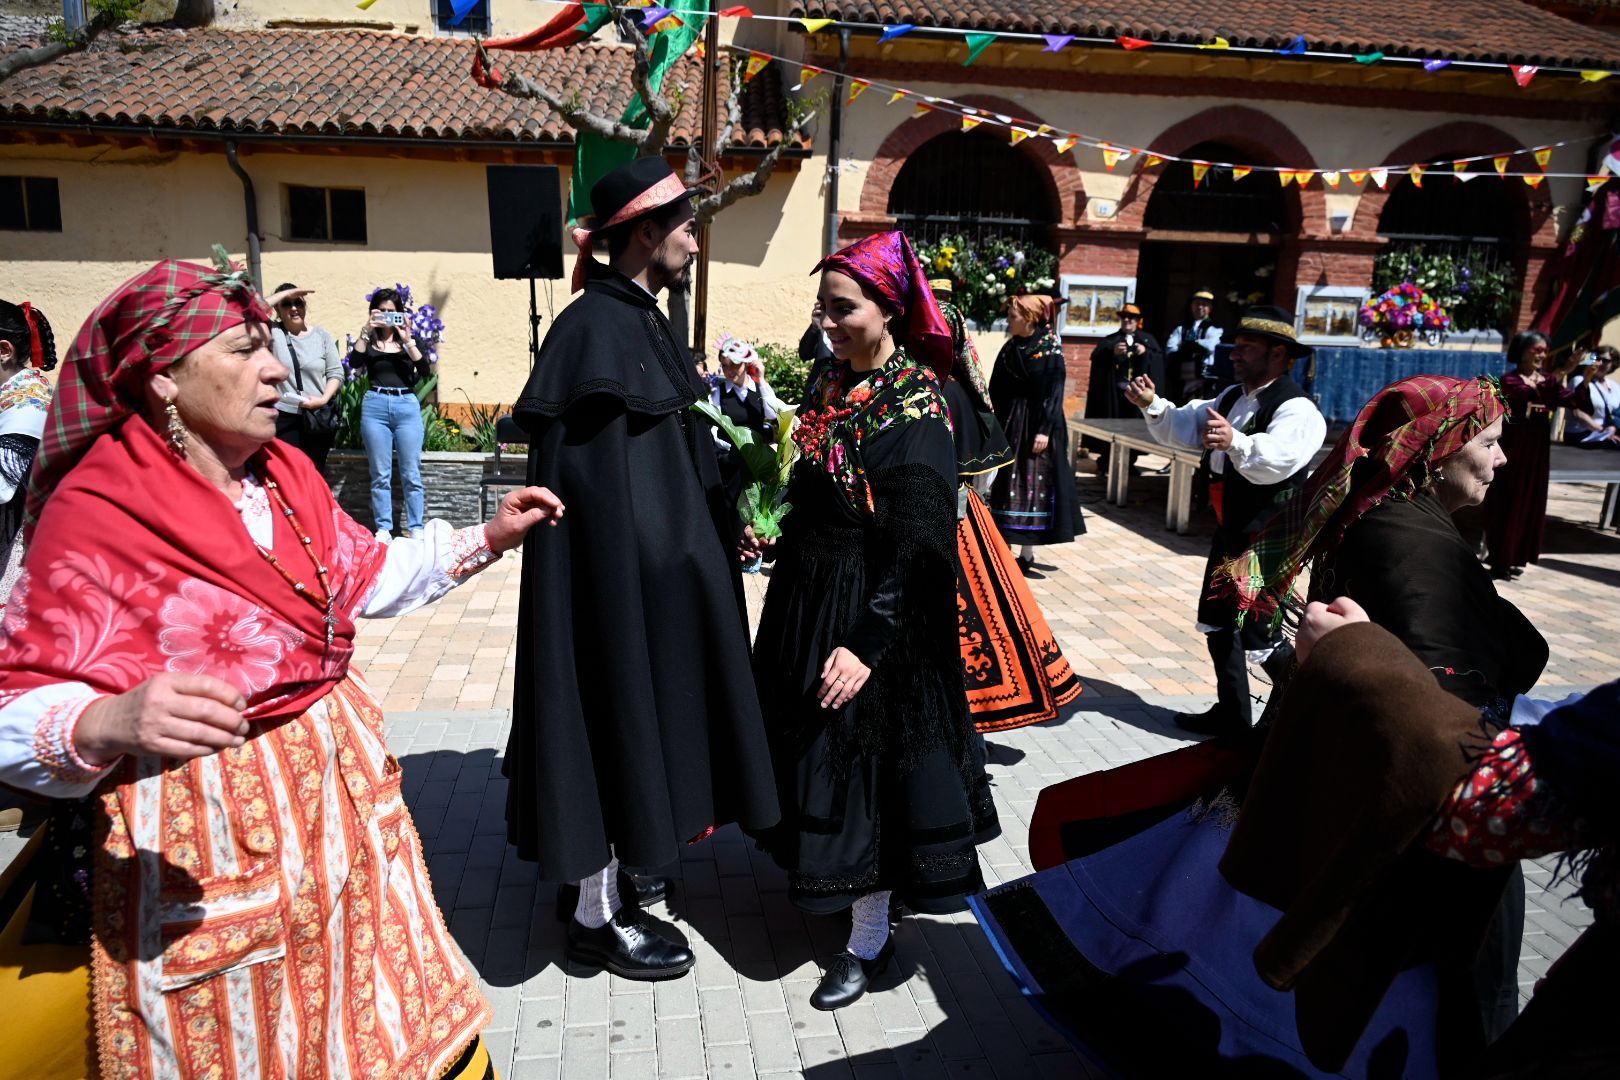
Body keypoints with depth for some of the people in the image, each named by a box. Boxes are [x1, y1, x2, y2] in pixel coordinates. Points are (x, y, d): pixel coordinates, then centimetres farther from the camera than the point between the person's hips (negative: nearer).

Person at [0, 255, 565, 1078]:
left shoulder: (286, 476, 3)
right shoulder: (94, 516, -18)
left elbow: (367, 573, 16)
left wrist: (486, 539, 10)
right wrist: (107, 725, -39)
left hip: (337, 781, 7)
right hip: (201, 835, -6)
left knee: (376, 1010, 19)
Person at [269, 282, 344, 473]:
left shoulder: (321, 335, 4)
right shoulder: (273, 332, 0)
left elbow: (335, 373, 4)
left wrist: (324, 399, -12)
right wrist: (283, 294, -13)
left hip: (317, 417, 2)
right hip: (282, 417, -2)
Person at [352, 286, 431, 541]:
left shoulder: (410, 340, 10)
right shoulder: (368, 341, 10)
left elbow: (425, 371, -5)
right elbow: (354, 363, -9)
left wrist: (407, 340, -13)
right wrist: (365, 332, -14)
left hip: (407, 406, 0)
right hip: (375, 406, 0)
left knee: (411, 473, 0)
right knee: (380, 475, 2)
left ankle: (415, 528, 6)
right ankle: (383, 528, 8)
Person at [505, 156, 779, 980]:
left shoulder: (640, 320, 11)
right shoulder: (595, 330, -18)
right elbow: (593, 479, -24)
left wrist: (726, 527, 17)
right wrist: (667, 561, -24)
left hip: (659, 560, 10)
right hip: (620, 570, -10)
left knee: (635, 711, 19)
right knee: (613, 713, 2)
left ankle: (602, 869, 38)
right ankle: (596, 914, 19)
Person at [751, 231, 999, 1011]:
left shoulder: (916, 408, -17)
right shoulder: (832, 387, 6)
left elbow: (918, 545, -22)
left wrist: (868, 644, -26)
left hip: (871, 616, -8)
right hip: (808, 603, 8)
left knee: (866, 761, 3)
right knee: (815, 753, 20)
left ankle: (869, 939, 20)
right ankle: (835, 883, 43)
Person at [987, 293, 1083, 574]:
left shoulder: (1050, 349, -7)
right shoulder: (1010, 349, 8)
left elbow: (1053, 393, -11)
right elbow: (996, 390, 10)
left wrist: (1044, 430, -17)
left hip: (1036, 425, -5)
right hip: (1009, 425, 5)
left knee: (1033, 485, -1)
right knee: (1006, 485, 6)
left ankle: (1027, 554, 5)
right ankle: (1005, 547, 15)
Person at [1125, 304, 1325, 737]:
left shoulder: (1296, 409, -18)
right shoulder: (1231, 398, 12)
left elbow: (1275, 460, -35)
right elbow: (1183, 427, 12)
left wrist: (1235, 442, -54)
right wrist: (1153, 406, -6)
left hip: (1266, 540, -9)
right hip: (1230, 533, 9)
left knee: (1258, 633, -1)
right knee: (1218, 623, 17)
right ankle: (1231, 714, 31)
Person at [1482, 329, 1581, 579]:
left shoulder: (1547, 378, 9)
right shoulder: (1510, 380, -9)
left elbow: (1572, 400, -4)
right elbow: (1534, 396, -29)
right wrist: (1561, 373, -39)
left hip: (1538, 450, 7)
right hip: (1514, 449, -6)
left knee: (1530, 503, 10)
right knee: (1509, 503, -4)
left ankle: (1513, 557, 19)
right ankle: (1500, 560, 2)